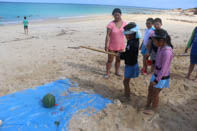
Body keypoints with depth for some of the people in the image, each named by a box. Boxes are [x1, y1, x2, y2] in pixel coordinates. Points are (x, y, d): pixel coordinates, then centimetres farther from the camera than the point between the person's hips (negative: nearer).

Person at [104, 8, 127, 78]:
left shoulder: (124, 23, -2)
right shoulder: (111, 24, -14)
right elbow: (108, 35, -16)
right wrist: (106, 46, -20)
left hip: (120, 46, 4)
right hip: (112, 46, -3)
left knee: (118, 59, 17)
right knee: (110, 60, 7)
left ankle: (117, 71, 35)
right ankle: (107, 73, 22)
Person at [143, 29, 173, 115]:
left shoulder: (167, 52, -29)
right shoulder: (161, 47, -2)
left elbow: (163, 69, -26)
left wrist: (156, 80, -20)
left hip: (162, 77, -8)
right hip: (156, 74, 8)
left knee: (155, 94, 9)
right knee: (150, 89, 19)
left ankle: (153, 109, 32)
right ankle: (147, 106, 38)